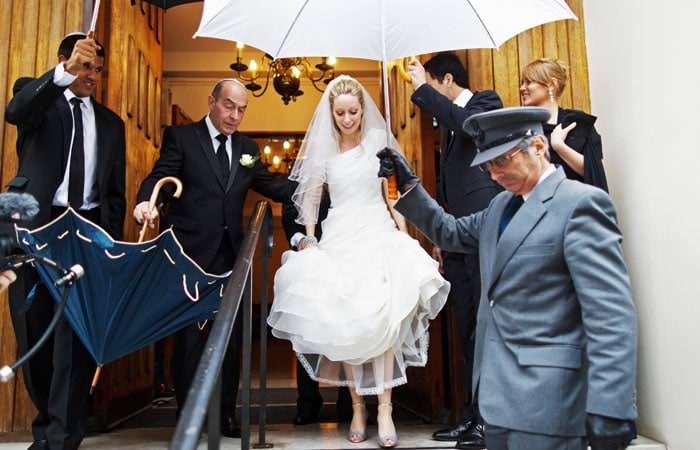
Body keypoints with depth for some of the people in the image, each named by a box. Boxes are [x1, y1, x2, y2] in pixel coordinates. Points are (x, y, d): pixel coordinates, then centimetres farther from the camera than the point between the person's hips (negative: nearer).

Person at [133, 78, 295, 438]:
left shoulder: (247, 148, 15)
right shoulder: (180, 137, 1)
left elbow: (271, 186, 13)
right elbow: (160, 178, -9)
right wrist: (147, 202, -30)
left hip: (230, 254, 5)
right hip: (190, 252, -5)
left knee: (231, 336, 10)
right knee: (189, 336, 3)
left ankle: (227, 415, 24)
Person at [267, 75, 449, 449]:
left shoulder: (378, 139, 3)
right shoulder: (321, 148, 3)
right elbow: (310, 196, 9)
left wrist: (401, 224, 1)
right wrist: (310, 240, 2)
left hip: (379, 234, 0)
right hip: (340, 239, 1)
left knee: (382, 317, -9)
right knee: (344, 323, 1)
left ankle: (384, 408, -3)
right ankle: (357, 406, 12)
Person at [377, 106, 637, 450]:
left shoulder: (580, 203, -14)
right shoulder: (502, 204, 13)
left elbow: (611, 316, -20)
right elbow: (452, 233, 23)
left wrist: (609, 411, -24)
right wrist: (408, 187, 12)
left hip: (544, 396, -8)